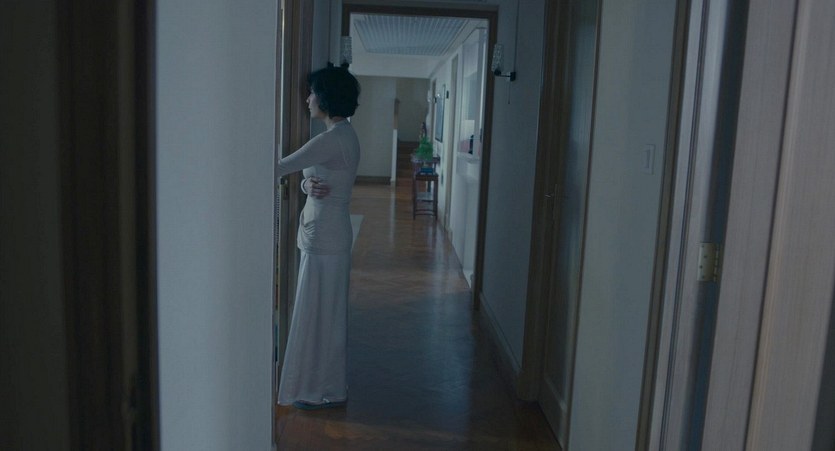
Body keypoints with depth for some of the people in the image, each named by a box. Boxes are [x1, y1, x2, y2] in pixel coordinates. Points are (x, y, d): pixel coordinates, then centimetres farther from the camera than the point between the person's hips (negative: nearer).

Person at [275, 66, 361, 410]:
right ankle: (327, 382, 32)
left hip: (325, 237, -10)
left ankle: (327, 390, 16)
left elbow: (281, 167, -19)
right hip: (325, 233, 10)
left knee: (321, 312, 1)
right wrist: (309, 184, -8)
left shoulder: (334, 139, -20)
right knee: (325, 311, 18)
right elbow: (312, 177, 14)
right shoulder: (342, 135, 12)